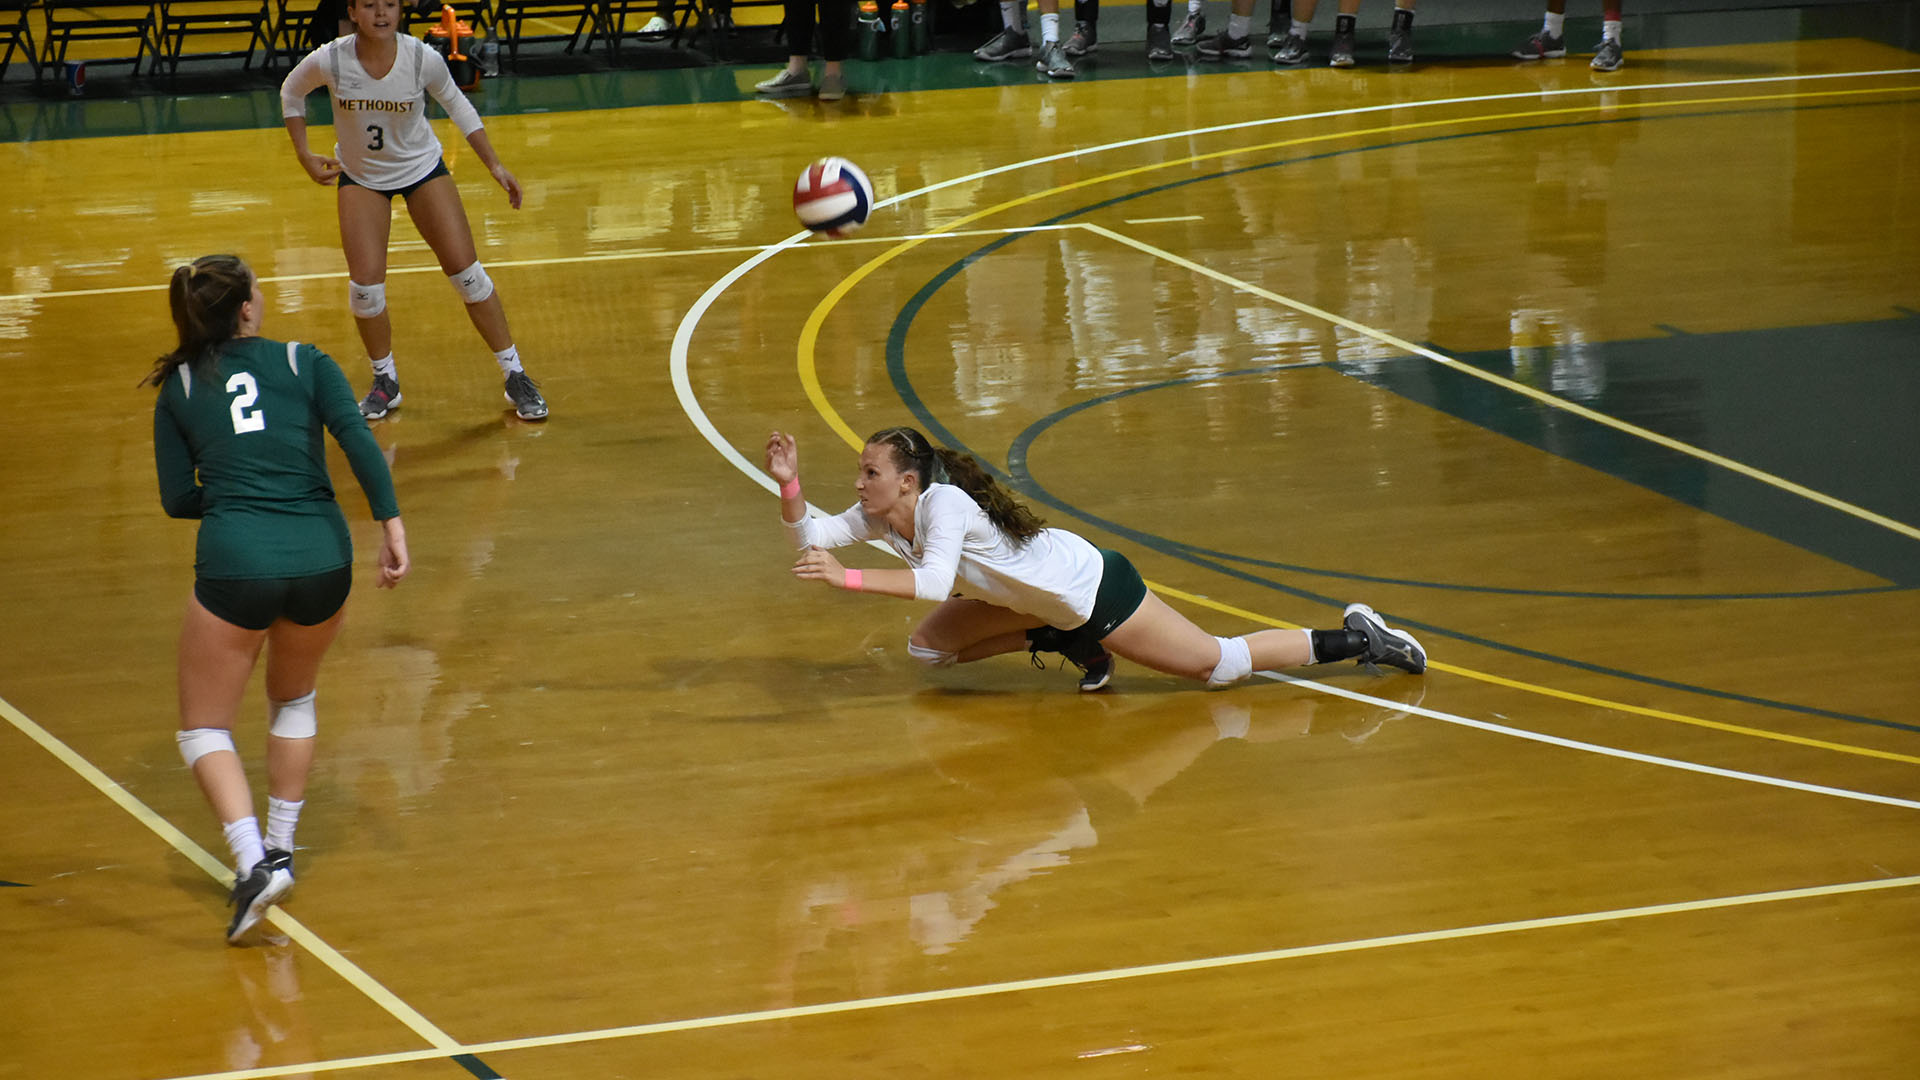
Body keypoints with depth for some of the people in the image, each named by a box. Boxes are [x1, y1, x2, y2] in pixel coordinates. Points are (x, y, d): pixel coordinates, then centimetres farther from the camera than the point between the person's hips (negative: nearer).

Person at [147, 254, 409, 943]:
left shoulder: (178, 388, 11)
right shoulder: (305, 363, 9)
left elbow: (176, 498, 9)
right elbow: (359, 442, -6)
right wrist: (391, 526, -9)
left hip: (235, 562, -2)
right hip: (322, 557, 2)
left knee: (204, 726, 12)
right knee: (294, 700, 29)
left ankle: (254, 861, -9)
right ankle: (280, 847, 30)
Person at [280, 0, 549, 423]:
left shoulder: (423, 59, -23)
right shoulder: (329, 61, -24)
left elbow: (456, 104, -3)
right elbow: (291, 92, -1)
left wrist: (494, 165, -5)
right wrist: (304, 156, -3)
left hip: (423, 170, 0)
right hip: (360, 177, 0)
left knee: (466, 272, -4)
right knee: (365, 284, -9)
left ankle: (515, 377, 8)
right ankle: (385, 383, 16)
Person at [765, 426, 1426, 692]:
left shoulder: (944, 502, -30)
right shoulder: (877, 519, -6)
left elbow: (934, 580, -45)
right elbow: (807, 537, -6)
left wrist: (846, 579, -48)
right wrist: (789, 483, -24)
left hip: (1093, 586, -9)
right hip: (1040, 600, 9)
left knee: (1218, 666, -3)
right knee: (928, 647, 10)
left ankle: (1354, 640, 11)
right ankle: (1066, 644, 15)